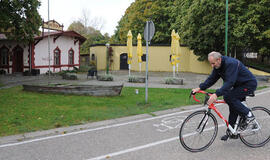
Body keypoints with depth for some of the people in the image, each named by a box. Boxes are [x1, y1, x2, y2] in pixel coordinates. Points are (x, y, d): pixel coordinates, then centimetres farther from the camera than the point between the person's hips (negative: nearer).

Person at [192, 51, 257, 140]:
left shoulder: (230, 63, -30)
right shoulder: (217, 66, -2)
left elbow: (229, 82, -38)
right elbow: (212, 79, 0)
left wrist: (216, 94, -47)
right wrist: (199, 88, -13)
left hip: (249, 84, -9)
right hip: (238, 85, 9)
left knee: (228, 97, -24)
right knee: (233, 107, 7)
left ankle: (248, 115, -9)